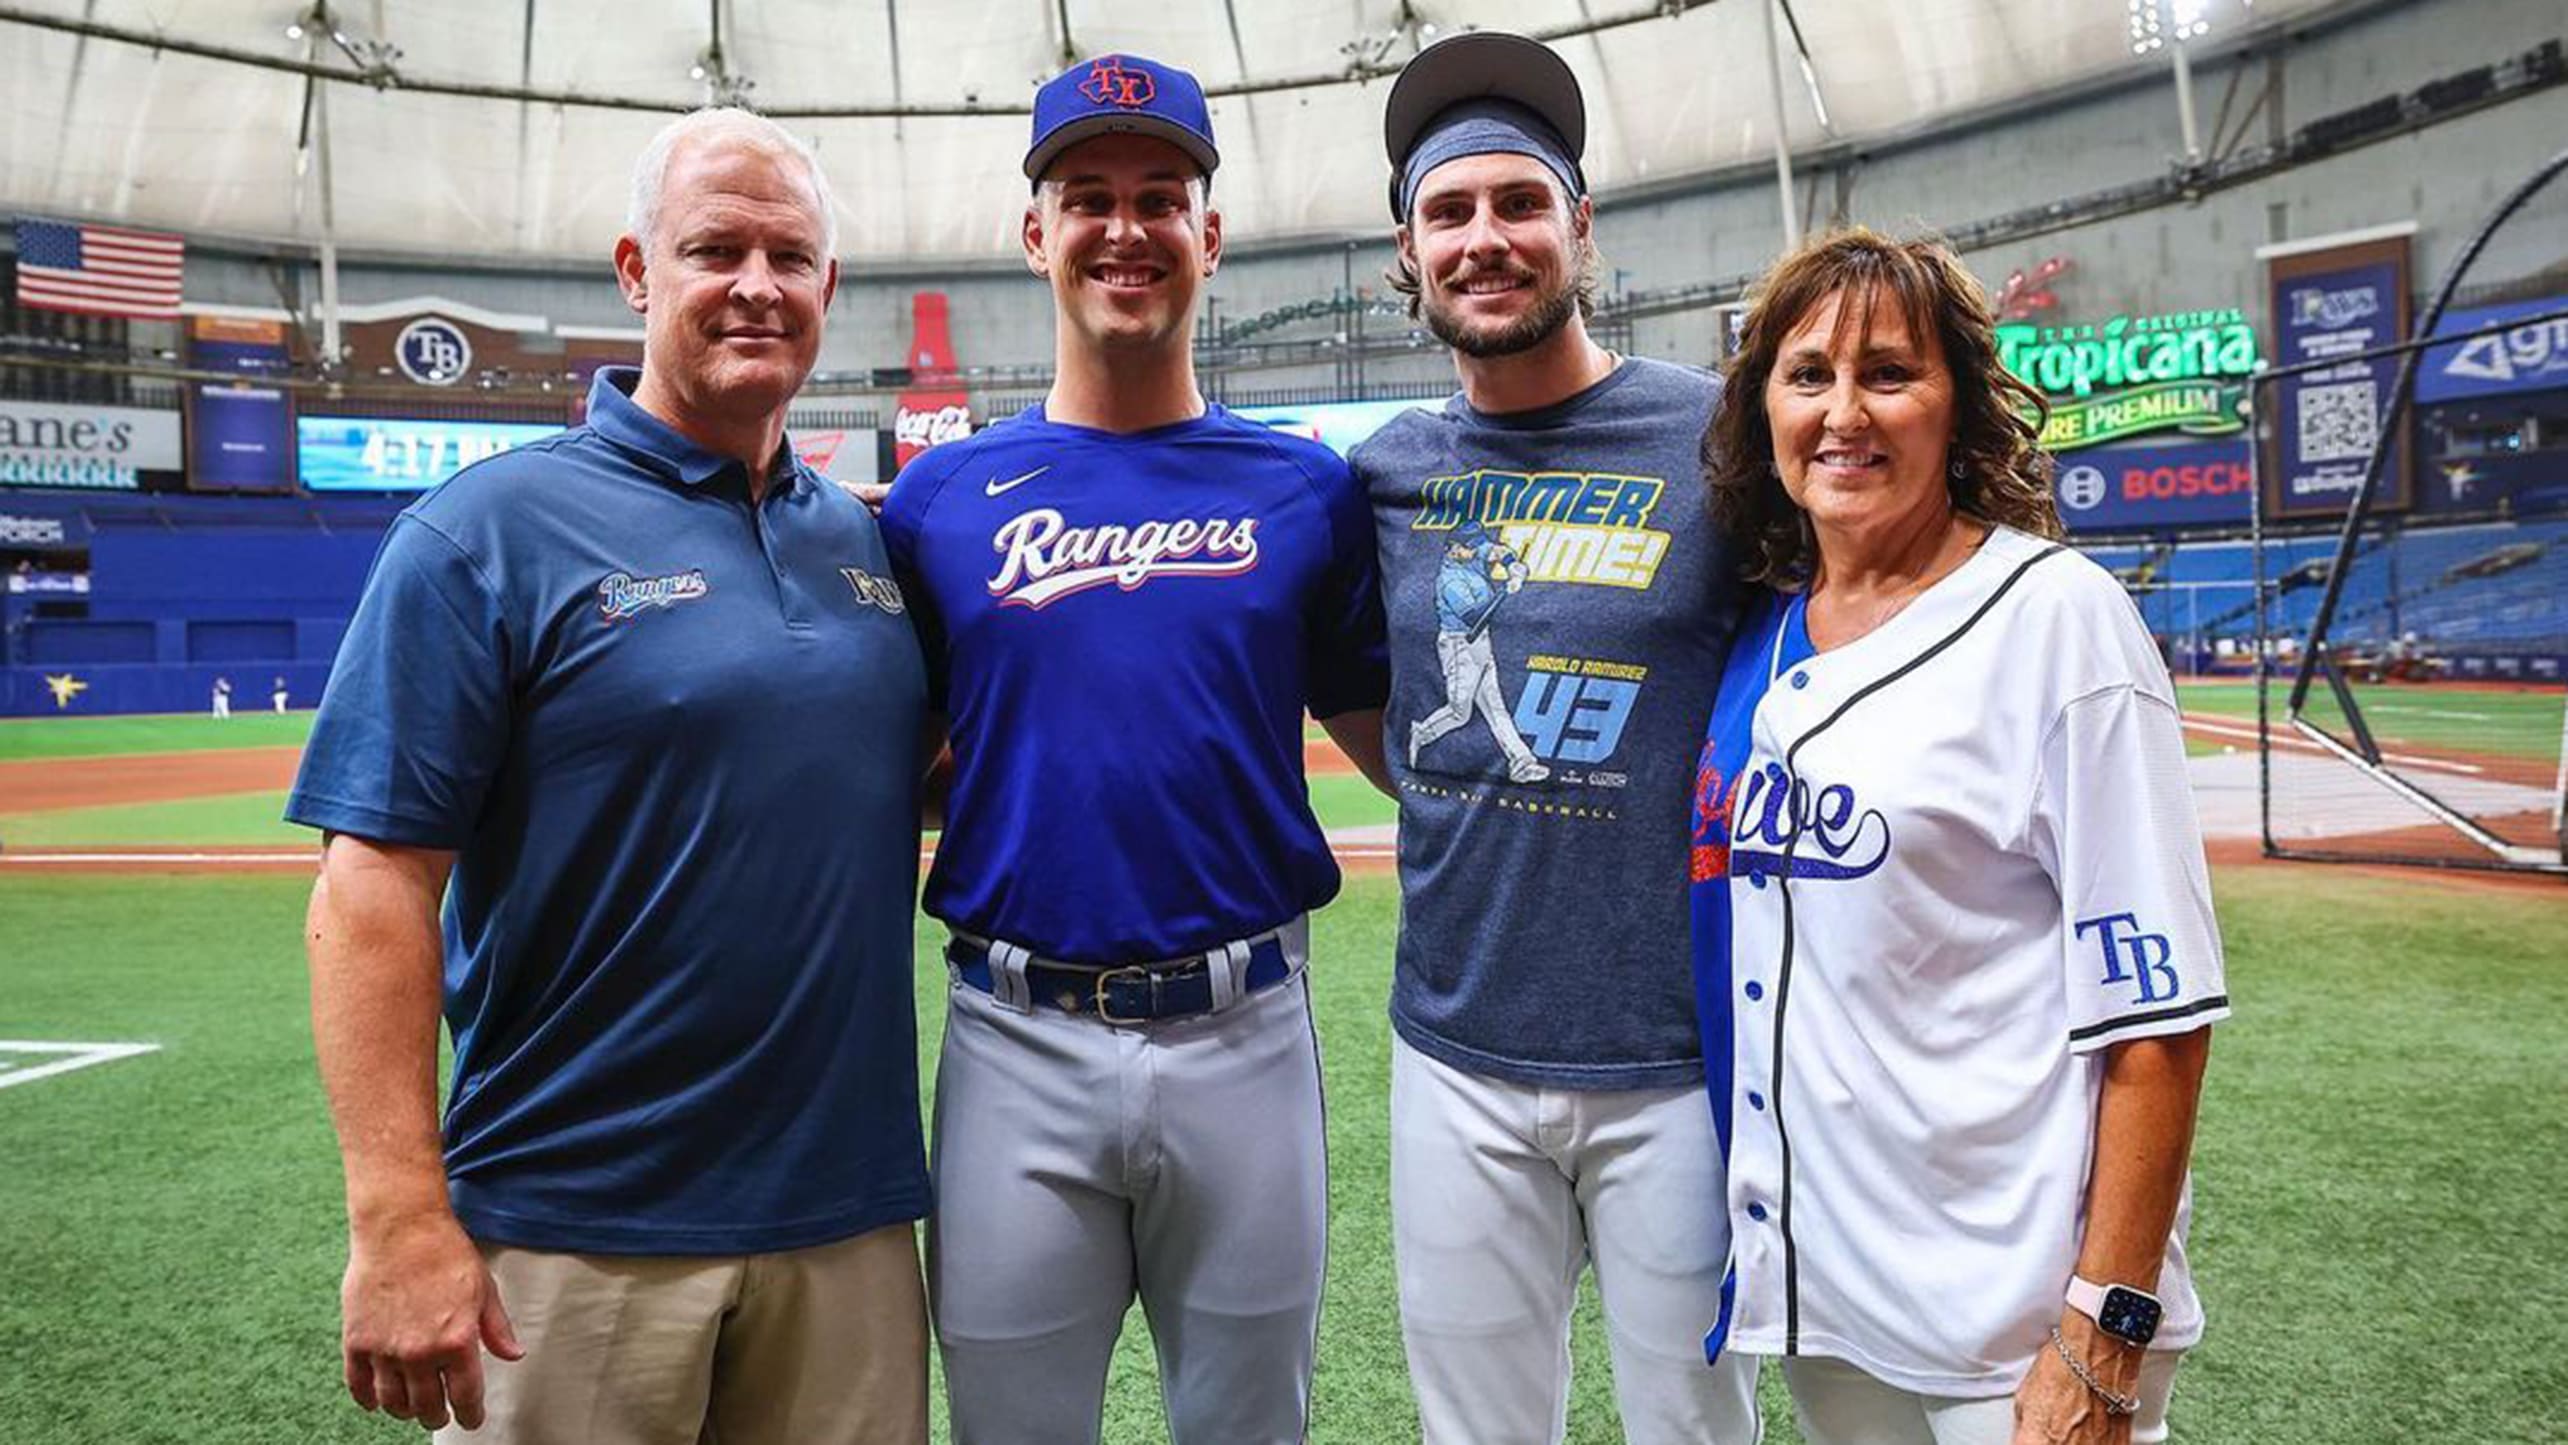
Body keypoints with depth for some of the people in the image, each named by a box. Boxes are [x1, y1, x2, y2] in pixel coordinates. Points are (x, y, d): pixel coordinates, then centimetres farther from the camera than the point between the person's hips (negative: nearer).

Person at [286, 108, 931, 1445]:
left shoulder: (866, 540, 9)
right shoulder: (491, 527, -6)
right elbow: (373, 886, -11)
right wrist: (399, 1221, -17)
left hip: (851, 1211, 5)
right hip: (578, 1232, -4)